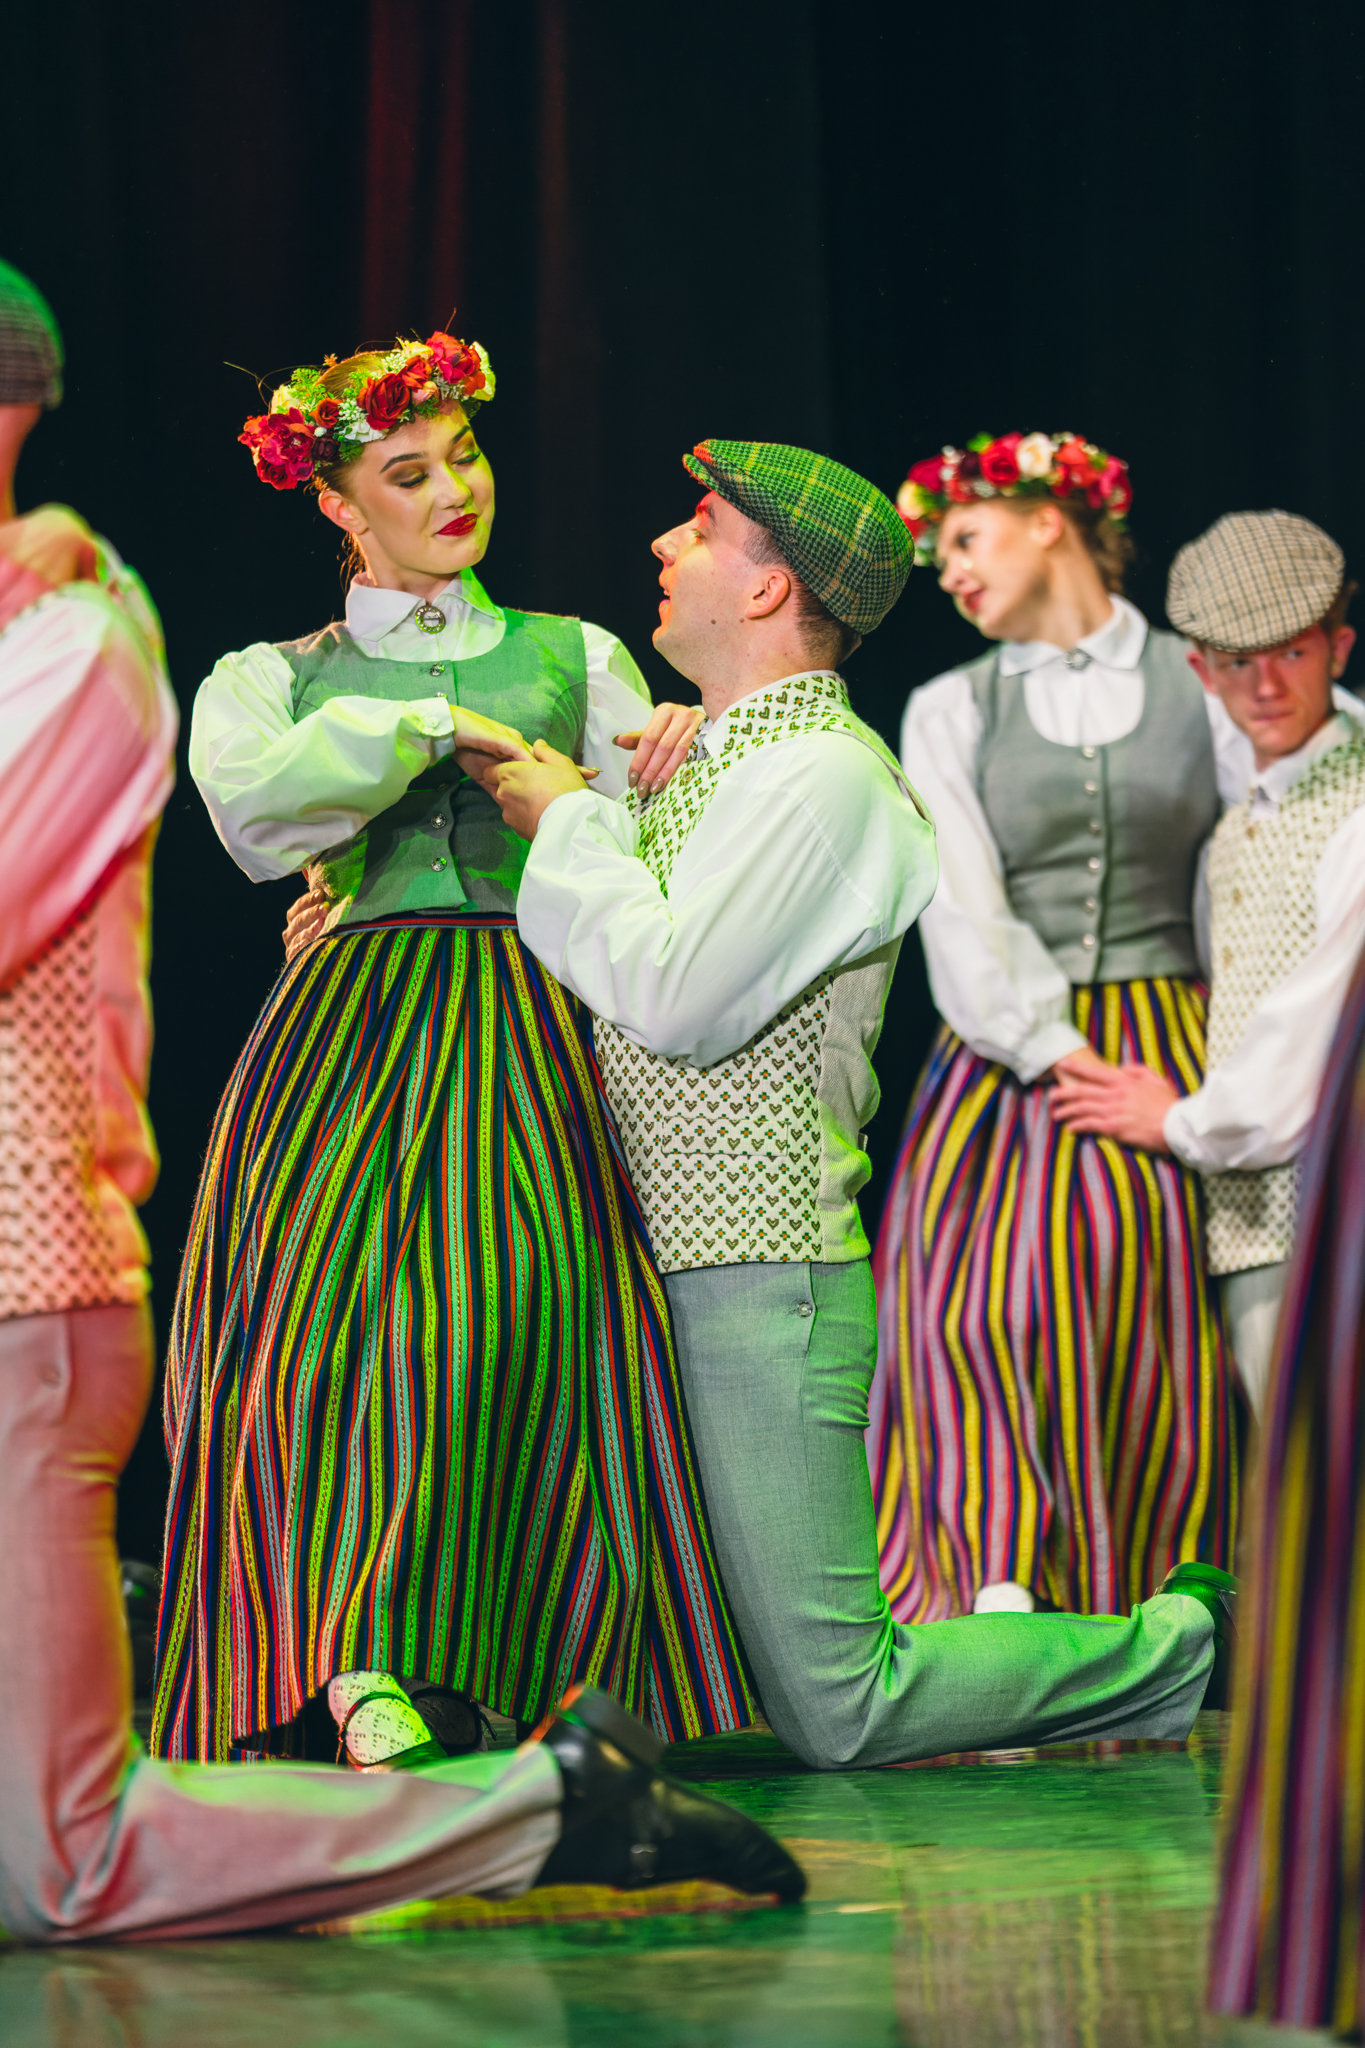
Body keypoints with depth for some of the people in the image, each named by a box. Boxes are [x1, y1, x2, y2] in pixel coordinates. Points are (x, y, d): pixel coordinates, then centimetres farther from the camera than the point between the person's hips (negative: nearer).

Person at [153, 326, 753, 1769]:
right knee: (334, 1287, -25)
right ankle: (363, 1659, -30)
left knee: (517, 1281, -23)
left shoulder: (573, 659, 23)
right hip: (350, 1038, 0)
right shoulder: (271, 681, 19)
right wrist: (433, 725, -5)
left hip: (531, 1043, 1)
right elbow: (254, 810, -4)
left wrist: (694, 746, -8)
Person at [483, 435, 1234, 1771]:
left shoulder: (820, 773, -14)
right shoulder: (721, 760, 16)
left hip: (760, 1285, -9)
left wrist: (567, 821, -8)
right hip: (664, 1270, 9)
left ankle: (1189, 1653, 5)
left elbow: (677, 998, -23)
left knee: (834, 1711, -9)